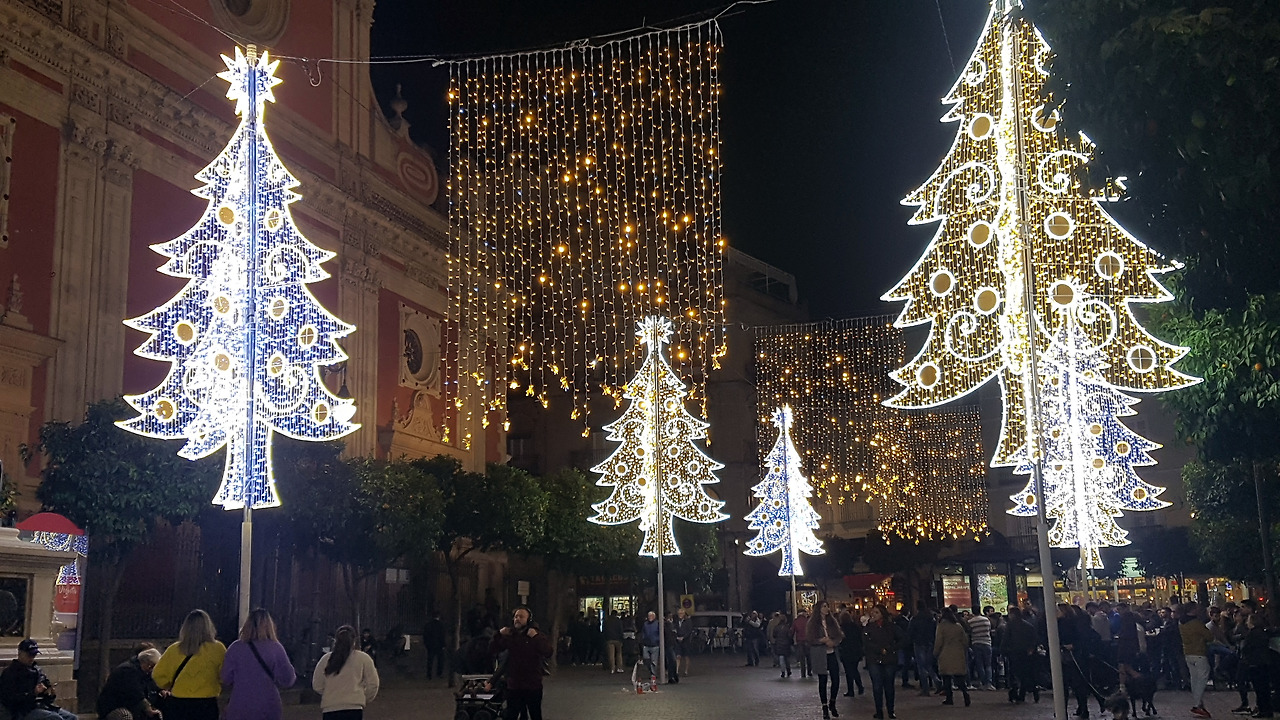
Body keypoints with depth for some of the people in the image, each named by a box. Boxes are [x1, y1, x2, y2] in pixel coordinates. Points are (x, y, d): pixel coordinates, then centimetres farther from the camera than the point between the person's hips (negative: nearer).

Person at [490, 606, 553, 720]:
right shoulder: (509, 635, 6)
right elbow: (494, 649, 5)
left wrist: (536, 637, -29)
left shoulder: (538, 636, -7)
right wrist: (499, 635, -10)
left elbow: (548, 653, -20)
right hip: (513, 686, 3)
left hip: (533, 686, -3)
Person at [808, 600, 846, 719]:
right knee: (822, 681, 2)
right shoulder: (813, 623, -2)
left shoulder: (832, 621, 9)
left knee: (836, 680, -2)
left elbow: (840, 635, 8)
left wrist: (833, 642, -12)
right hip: (820, 656, -3)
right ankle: (825, 707, 12)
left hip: (832, 654, 3)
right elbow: (809, 639, -6)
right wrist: (823, 640, -19)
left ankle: (832, 704, 18)